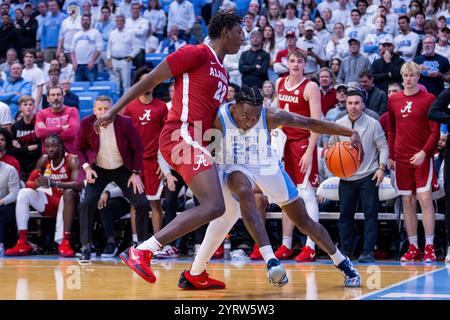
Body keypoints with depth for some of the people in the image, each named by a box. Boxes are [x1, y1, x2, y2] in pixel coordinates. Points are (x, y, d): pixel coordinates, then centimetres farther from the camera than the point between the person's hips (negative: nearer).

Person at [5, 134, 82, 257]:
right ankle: (23, 244, -21)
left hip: (67, 201, -5)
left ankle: (65, 243, -38)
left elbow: (79, 185, -31)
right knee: (24, 193, -16)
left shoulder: (71, 160, -16)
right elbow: (28, 183, -2)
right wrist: (35, 183, -28)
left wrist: (53, 183, -43)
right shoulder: (44, 160, -1)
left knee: (69, 192, -36)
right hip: (49, 201, 5)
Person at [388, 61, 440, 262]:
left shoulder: (428, 99, -1)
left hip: (422, 157, -4)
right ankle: (413, 247, 10)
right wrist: (390, 156, 12)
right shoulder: (393, 100, 10)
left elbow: (435, 131, -4)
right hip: (401, 158, 4)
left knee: (424, 198, -11)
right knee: (407, 202, 5)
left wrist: (424, 152, -14)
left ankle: (429, 247, -8)